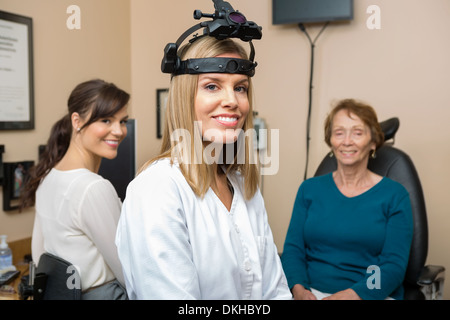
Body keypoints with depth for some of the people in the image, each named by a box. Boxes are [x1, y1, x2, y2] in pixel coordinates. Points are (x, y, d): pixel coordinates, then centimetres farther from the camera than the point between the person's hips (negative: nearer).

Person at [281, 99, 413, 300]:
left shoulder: (395, 195, 4)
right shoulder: (309, 189, 12)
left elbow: (394, 266, -3)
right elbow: (293, 248, 7)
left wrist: (350, 295, -18)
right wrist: (299, 289, -12)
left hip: (371, 296, -1)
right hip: (311, 292, 2)